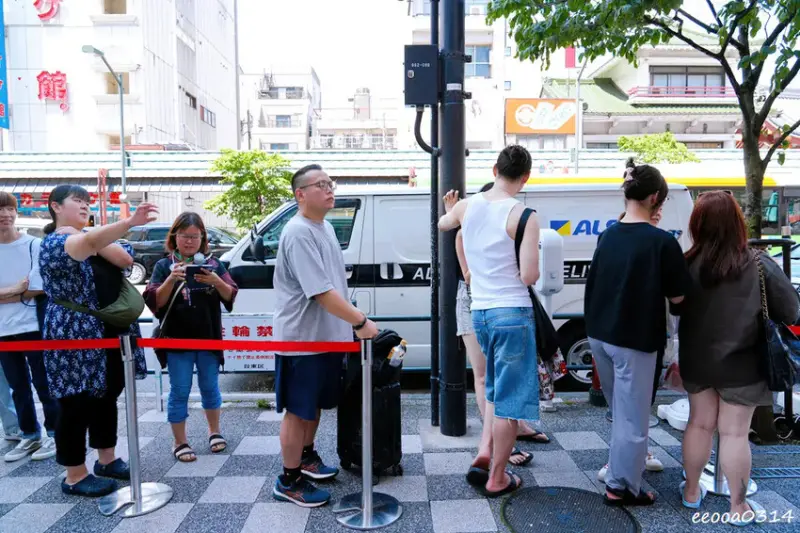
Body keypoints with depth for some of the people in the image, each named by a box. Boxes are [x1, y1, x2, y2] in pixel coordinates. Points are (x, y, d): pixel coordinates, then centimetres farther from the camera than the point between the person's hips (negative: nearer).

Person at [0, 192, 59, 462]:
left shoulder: (35, 245, -7)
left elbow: (38, 289, -12)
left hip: (34, 327, -4)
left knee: (43, 384, 4)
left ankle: (54, 433, 16)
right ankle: (29, 436, 26)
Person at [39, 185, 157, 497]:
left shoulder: (89, 238, 16)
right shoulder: (53, 243, -10)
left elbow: (126, 260, 1)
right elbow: (90, 243, -34)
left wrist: (98, 244, -14)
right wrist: (130, 222, -48)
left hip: (109, 333, 8)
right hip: (74, 337, -8)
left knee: (107, 397, 15)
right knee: (77, 404, -1)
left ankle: (107, 460, 28)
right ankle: (75, 477, 12)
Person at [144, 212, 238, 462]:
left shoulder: (213, 264, 2)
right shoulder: (164, 266, -1)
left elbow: (231, 296, -3)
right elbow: (155, 302, -8)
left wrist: (215, 281, -23)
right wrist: (171, 279, -24)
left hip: (209, 337, 2)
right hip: (177, 339, -1)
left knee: (210, 387, 14)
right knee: (179, 391, 5)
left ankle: (214, 431, 33)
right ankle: (180, 442, 19)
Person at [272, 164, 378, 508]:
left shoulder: (325, 227, 9)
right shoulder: (299, 233, -22)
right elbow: (321, 292, -27)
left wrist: (348, 325, 16)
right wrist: (360, 321, -24)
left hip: (326, 335, 9)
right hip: (302, 338, -9)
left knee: (315, 404, 23)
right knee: (298, 411, 4)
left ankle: (306, 456, 42)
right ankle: (289, 481, 19)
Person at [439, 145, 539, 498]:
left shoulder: (468, 205, 3)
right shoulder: (523, 215, -14)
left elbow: (443, 224, 26)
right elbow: (529, 277, -19)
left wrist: (451, 210, 48)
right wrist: (536, 263, 4)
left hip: (480, 312, 6)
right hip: (512, 314, -6)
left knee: (497, 389, 26)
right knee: (510, 397, 6)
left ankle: (484, 453, 14)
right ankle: (497, 479, 16)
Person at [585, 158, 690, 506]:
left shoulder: (607, 236, 3)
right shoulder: (662, 242, -15)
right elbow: (677, 297, -8)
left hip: (600, 334, 7)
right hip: (634, 339, -7)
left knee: (620, 412, 24)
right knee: (632, 417, 7)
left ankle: (619, 473, 39)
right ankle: (622, 487, 17)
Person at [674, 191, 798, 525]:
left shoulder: (687, 264, -12)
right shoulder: (759, 265, -17)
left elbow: (676, 309, 4)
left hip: (697, 361, 2)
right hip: (740, 365, -2)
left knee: (699, 424, 17)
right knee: (734, 432, 9)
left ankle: (691, 491, 31)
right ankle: (738, 506, 23)